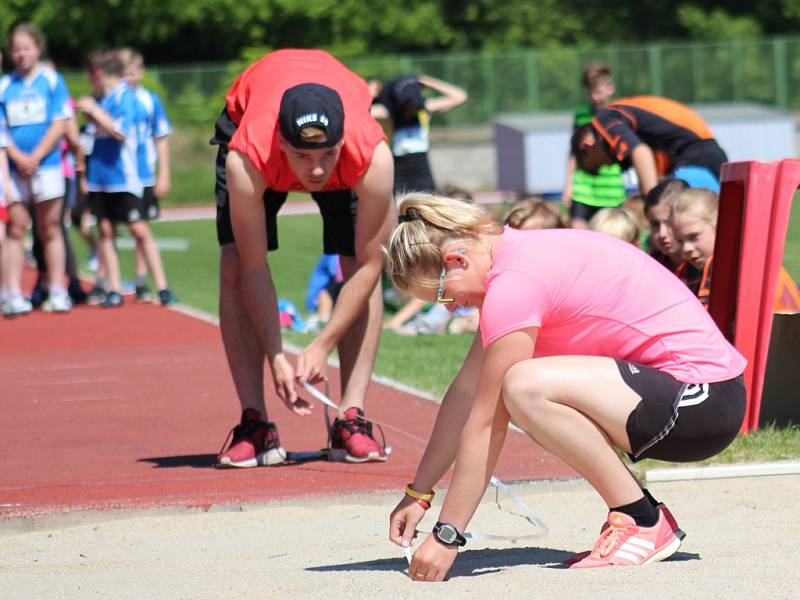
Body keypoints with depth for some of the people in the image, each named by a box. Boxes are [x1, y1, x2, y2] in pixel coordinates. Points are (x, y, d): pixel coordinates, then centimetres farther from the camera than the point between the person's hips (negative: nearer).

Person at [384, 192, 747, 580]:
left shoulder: (513, 285, -18)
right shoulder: (517, 255, 12)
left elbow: (485, 423, -16)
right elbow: (465, 391, 16)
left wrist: (446, 535, -11)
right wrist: (417, 494, 17)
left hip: (704, 400, -10)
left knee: (525, 388, -27)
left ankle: (642, 522, -11)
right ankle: (638, 513, 11)